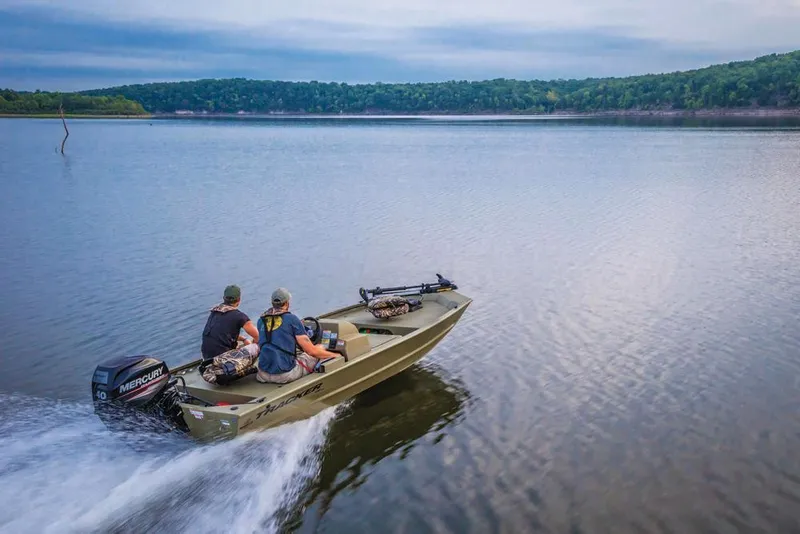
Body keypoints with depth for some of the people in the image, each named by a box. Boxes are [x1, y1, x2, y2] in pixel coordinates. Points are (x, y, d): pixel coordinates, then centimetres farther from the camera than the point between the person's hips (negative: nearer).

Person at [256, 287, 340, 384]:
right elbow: (311, 351, -7)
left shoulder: (261, 320, 9)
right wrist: (334, 355, 8)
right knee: (320, 348, 13)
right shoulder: (292, 319, -6)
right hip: (285, 375, -5)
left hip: (263, 375, 6)